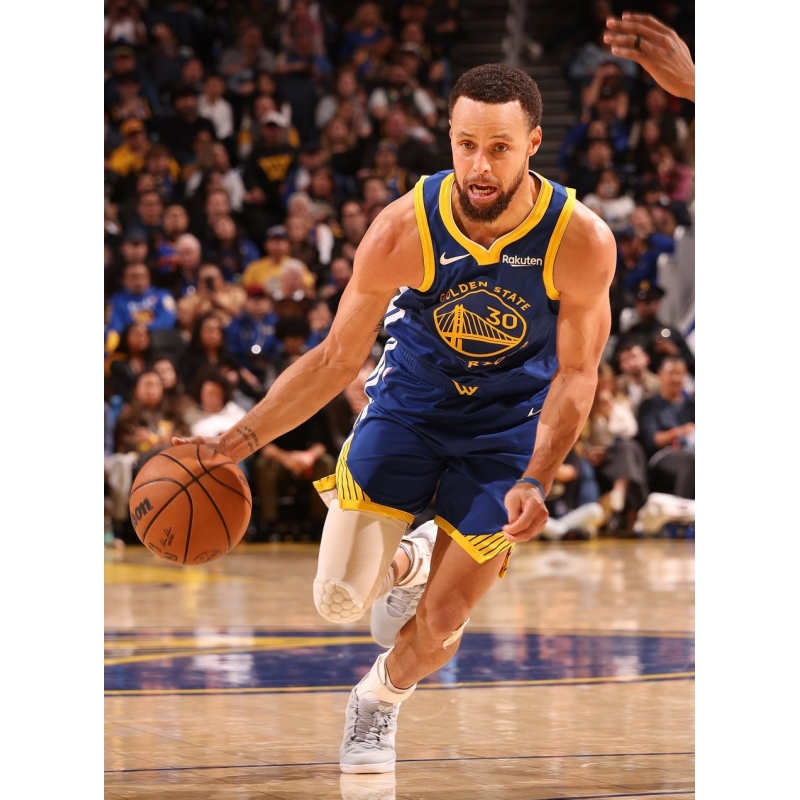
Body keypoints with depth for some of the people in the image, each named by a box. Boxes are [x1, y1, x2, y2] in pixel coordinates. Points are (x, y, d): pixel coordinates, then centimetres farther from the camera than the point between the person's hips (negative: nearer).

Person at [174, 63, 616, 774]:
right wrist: (240, 439, -21)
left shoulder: (582, 241, -25)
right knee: (339, 601, -9)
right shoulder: (404, 230, -24)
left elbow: (574, 373, -13)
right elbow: (338, 358, -13)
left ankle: (379, 701, 35)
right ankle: (404, 563, 28)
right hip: (407, 403, 1)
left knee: (438, 630, 0)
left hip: (507, 427, 0)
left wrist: (536, 482, -26)